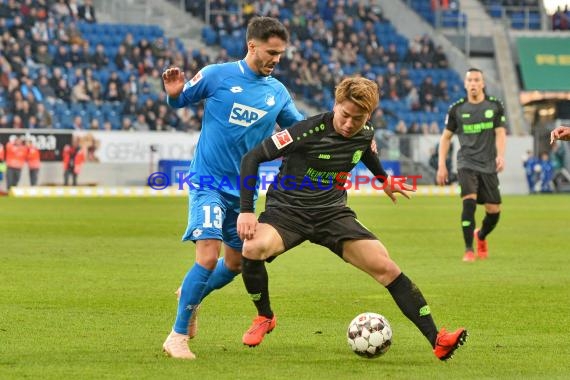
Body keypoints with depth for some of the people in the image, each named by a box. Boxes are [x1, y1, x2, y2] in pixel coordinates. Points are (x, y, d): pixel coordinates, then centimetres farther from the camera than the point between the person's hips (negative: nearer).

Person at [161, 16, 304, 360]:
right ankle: (177, 336, -9)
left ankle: (192, 297, 44)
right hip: (208, 182, -6)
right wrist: (174, 93, -20)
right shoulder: (218, 76, -8)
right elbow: (180, 101, 3)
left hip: (243, 190, 6)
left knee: (236, 262, 14)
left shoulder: (277, 92, 5)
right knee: (208, 256, -20)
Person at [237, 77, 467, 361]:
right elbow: (252, 158, -17)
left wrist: (384, 179, 39)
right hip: (287, 210, -4)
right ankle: (265, 317, -6)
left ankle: (436, 340, -9)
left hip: (332, 213, 4)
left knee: (385, 267, -13)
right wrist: (246, 211, -23)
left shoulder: (365, 134, -3)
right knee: (252, 249, -35)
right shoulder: (309, 132, -20)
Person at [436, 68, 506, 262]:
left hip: (488, 165, 2)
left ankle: (481, 236, 34)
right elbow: (446, 137, 9)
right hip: (466, 163, -2)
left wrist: (500, 155, -19)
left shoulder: (495, 106, 4)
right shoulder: (457, 109, 2)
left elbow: (500, 133, -1)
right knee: (469, 201, -23)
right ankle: (469, 249, -18)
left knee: (494, 210, 1)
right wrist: (441, 165, 3)